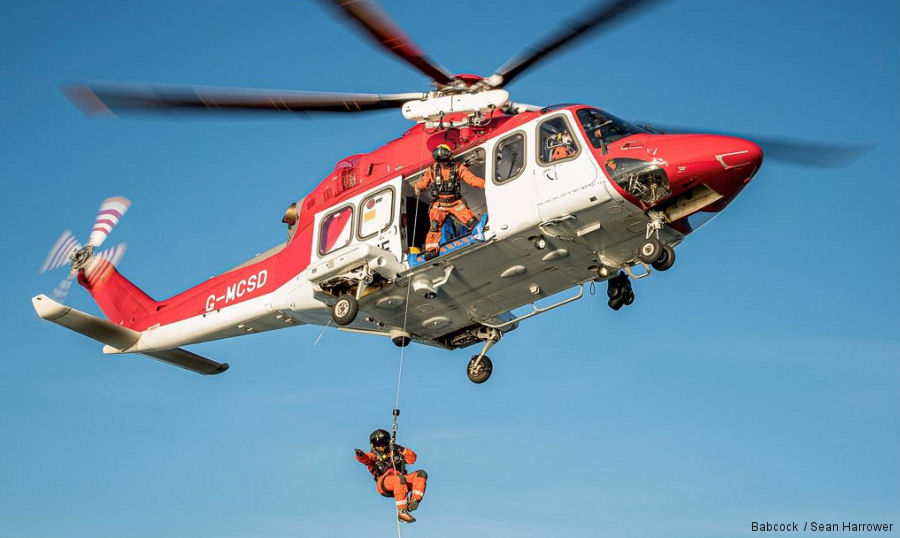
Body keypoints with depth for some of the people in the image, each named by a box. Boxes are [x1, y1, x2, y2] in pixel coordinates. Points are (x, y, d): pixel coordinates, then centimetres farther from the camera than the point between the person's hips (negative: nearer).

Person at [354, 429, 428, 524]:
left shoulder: (395, 452, 29)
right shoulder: (374, 455, 21)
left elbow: (412, 459, 20)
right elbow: (366, 459, -4)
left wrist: (402, 450, 6)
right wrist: (360, 455, -27)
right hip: (384, 483, -4)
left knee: (421, 474, -15)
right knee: (399, 478, -37)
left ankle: (414, 501, -30)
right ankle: (402, 512, -38)